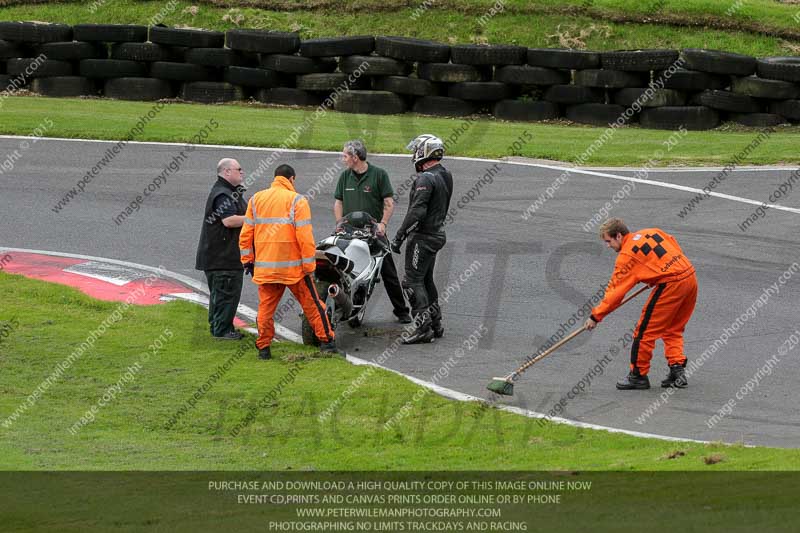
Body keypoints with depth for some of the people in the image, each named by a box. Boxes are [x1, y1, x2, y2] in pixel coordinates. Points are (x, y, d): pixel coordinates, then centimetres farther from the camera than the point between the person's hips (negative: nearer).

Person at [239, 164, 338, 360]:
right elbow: (305, 236, -11)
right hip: (293, 266, -3)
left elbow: (246, 233, 7)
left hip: (265, 266, 3)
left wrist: (247, 259, 15)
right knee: (311, 304, 7)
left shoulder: (256, 200, 8)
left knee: (266, 307, 10)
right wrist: (309, 265, -7)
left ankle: (263, 348, 9)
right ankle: (327, 341, 11)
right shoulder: (297, 201, -6)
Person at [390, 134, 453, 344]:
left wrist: (399, 237, -22)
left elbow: (417, 212, -26)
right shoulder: (445, 176, 11)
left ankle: (423, 328, -10)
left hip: (423, 237, -10)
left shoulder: (425, 179, -19)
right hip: (437, 234, 10)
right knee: (426, 280, 19)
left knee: (413, 281, -7)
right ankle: (436, 325, 22)